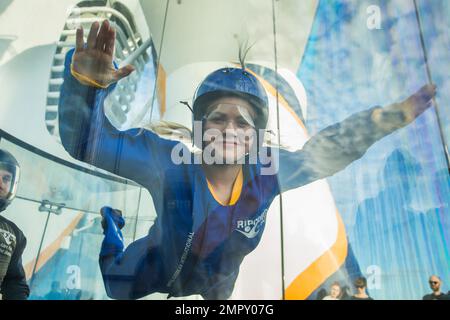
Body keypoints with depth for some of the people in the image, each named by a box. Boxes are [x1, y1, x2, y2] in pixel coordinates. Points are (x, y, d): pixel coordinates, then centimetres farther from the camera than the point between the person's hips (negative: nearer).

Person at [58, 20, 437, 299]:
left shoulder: (267, 170, -24)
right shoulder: (168, 163, -34)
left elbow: (324, 152, -10)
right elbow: (86, 140, -31)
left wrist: (391, 117, -14)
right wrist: (87, 81, -50)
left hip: (217, 292, 3)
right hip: (147, 288, -2)